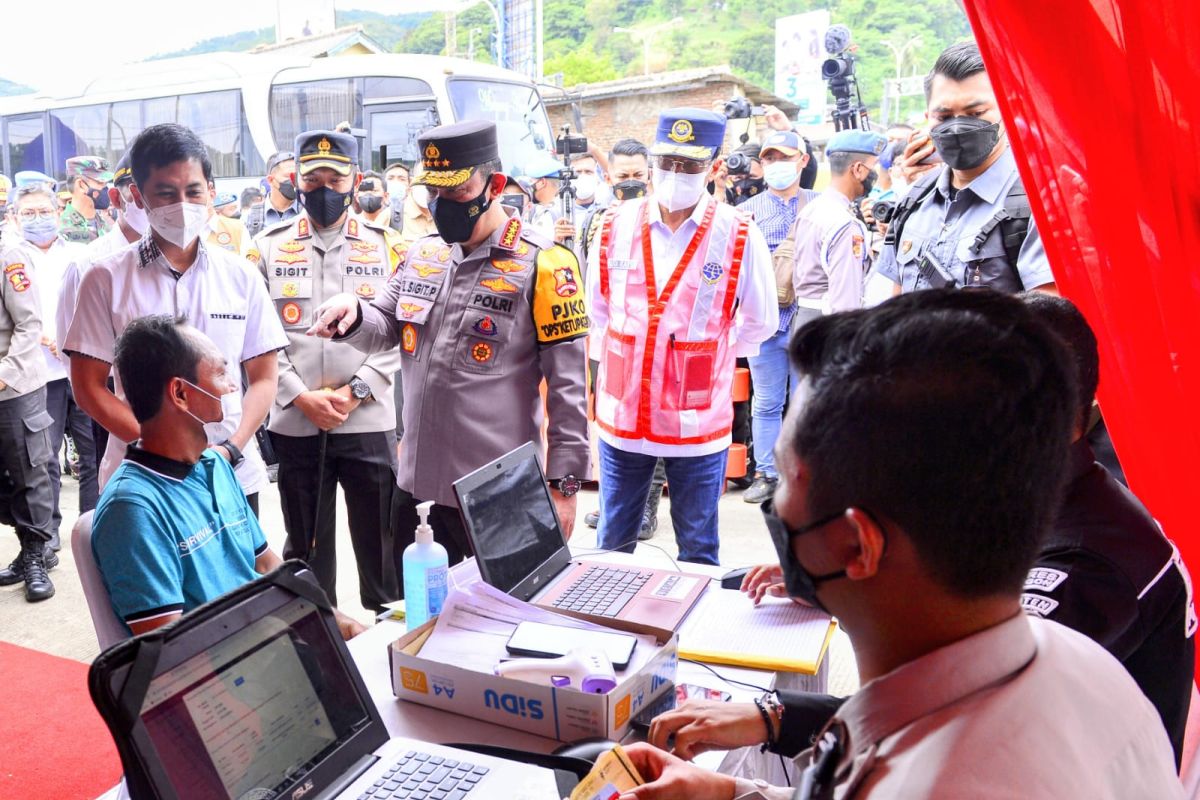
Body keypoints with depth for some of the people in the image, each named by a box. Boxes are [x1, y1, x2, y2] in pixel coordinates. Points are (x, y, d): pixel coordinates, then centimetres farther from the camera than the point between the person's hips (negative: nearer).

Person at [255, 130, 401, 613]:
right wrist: (302, 397, -9)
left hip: (368, 421, -1)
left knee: (380, 541, 6)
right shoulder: (269, 247, 7)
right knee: (305, 545, 14)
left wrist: (355, 392, -11)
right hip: (295, 423, 1)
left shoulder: (385, 246, 5)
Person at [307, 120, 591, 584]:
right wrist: (354, 314, -7)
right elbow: (385, 331, 17)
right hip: (417, 481, 6)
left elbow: (568, 385, -11)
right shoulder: (421, 255, 8)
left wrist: (563, 483, -12)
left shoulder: (542, 265, -11)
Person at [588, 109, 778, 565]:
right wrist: (617, 358, 9)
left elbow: (760, 322, 5)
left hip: (698, 419, -2)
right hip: (623, 413, 3)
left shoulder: (739, 236, -6)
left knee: (698, 550, 13)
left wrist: (709, 355, 5)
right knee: (612, 545, 17)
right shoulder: (616, 226, 1)